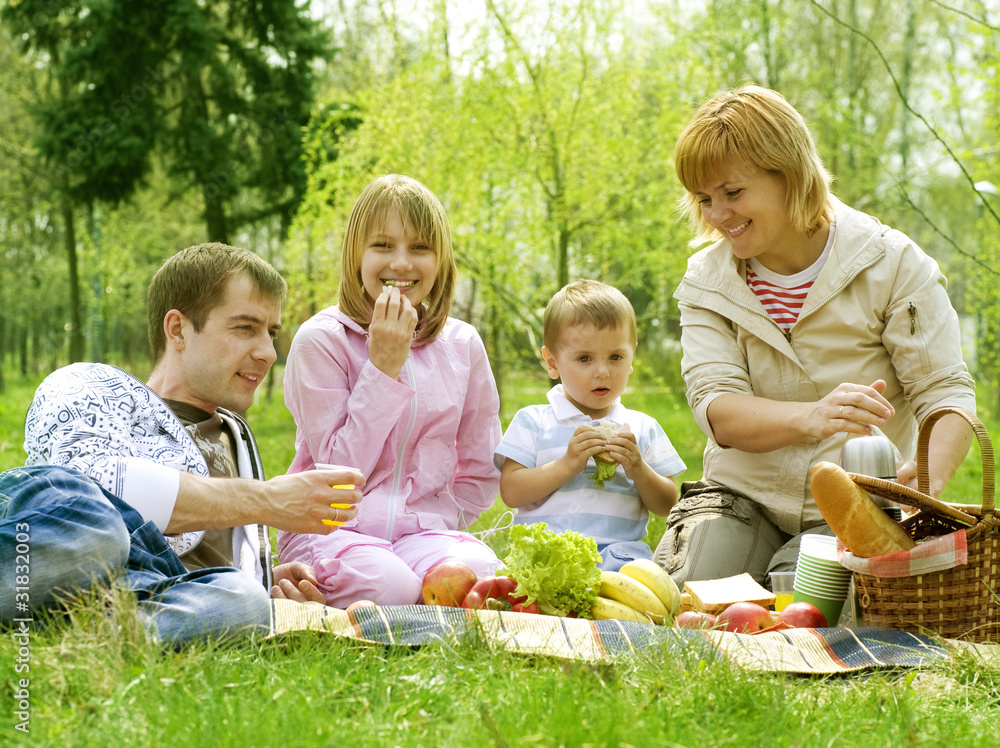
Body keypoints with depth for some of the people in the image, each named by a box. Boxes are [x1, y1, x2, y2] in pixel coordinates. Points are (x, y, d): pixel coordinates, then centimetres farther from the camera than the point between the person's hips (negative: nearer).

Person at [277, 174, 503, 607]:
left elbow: (481, 472, 13)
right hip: (332, 523, -2)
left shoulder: (461, 344, 5)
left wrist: (437, 525, -4)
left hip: (424, 526, 3)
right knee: (391, 587, -36)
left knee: (481, 580, -32)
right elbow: (340, 471, -12)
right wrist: (384, 365, -16)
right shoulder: (321, 339, -7)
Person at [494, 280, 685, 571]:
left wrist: (639, 470, -6)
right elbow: (511, 492, -1)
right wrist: (566, 465, -11)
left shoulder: (643, 428, 16)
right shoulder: (533, 421, 10)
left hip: (619, 548, 2)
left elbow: (666, 506, 13)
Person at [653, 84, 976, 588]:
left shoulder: (892, 264, -6)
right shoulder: (705, 281, 1)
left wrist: (929, 474, -34)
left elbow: (947, 393, -9)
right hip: (739, 500, 2)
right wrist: (812, 418, -36)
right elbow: (716, 409, -13)